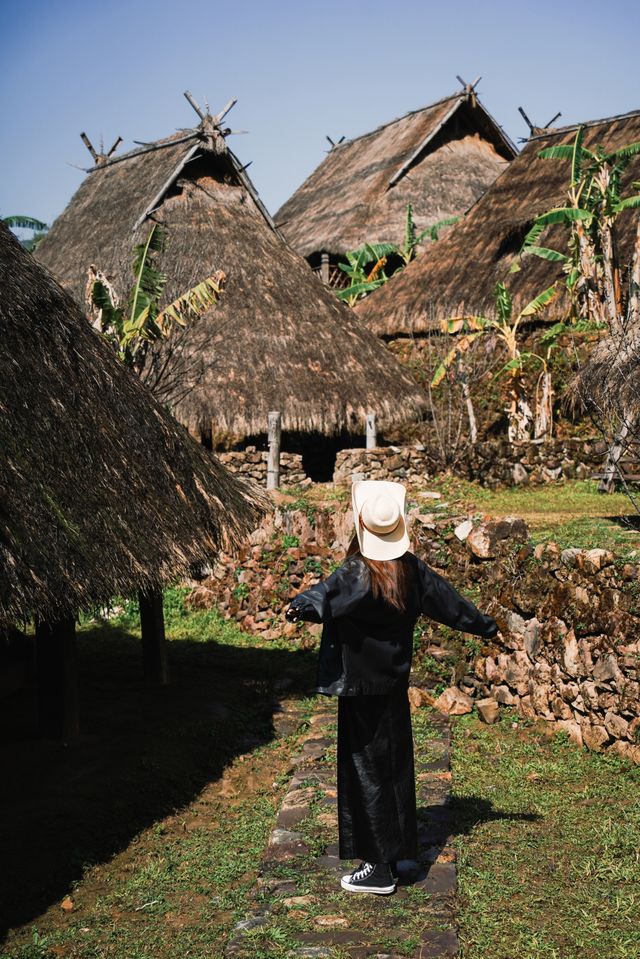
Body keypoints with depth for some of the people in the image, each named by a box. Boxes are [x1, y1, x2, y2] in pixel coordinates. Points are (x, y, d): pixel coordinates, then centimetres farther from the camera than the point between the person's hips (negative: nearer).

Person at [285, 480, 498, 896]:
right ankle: (395, 854, 29)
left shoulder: (357, 574, -18)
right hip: (395, 687, 7)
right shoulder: (411, 569, 1)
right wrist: (485, 624, 29)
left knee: (367, 772, 2)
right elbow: (448, 599, 15)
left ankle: (380, 869, 9)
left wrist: (303, 606, -58)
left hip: (361, 688, -6)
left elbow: (328, 594, -40)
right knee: (396, 767, 17)